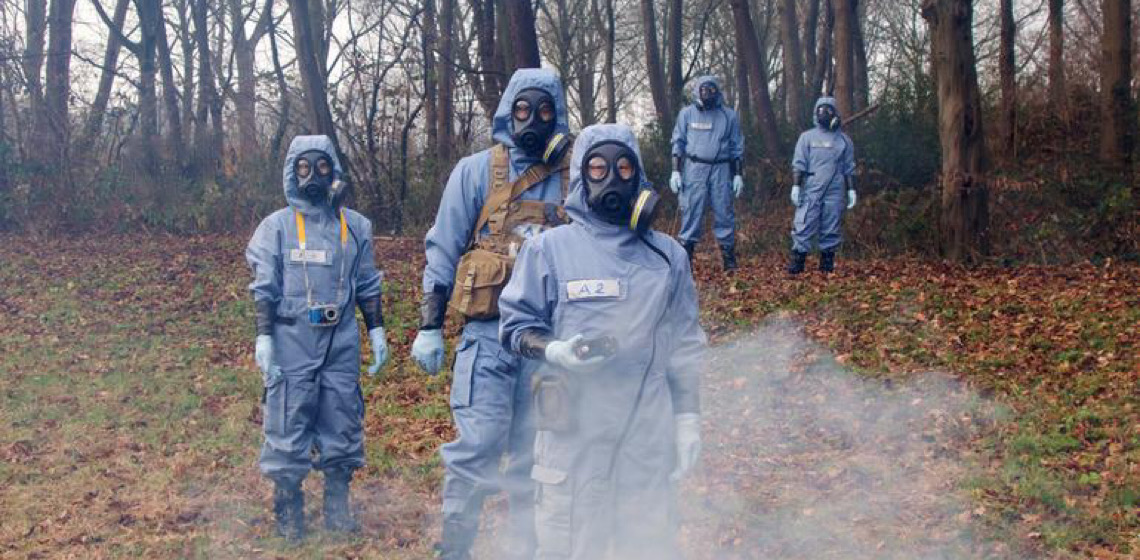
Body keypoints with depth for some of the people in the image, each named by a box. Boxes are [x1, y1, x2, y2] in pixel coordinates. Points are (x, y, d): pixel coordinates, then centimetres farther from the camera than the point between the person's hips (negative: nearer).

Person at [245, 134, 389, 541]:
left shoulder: (354, 226, 9)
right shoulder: (276, 226, 2)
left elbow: (367, 285, 13)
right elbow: (265, 288, 0)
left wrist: (377, 332, 9)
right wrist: (263, 338, -7)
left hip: (341, 341, 3)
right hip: (292, 340, -2)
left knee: (342, 424, 7)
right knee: (289, 425, -1)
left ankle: (337, 507, 20)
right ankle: (288, 512, 11)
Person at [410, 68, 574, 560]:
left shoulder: (572, 178, 7)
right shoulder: (477, 171, 1)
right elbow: (443, 251, 2)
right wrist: (429, 326, -2)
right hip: (489, 332, -2)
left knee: (535, 453, 8)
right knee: (478, 445, -10)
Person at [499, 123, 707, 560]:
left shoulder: (668, 255, 9)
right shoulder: (548, 249, 1)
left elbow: (684, 346, 13)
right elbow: (515, 326, 4)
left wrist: (688, 419, 8)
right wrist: (556, 351, -16)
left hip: (649, 438, 2)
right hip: (572, 434, -2)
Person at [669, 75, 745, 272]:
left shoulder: (729, 115, 9)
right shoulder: (687, 113, 8)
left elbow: (737, 147, 11)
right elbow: (678, 143, 7)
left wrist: (738, 175, 5)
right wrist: (675, 171, -1)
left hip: (721, 169, 1)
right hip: (694, 168, -1)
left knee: (724, 213, 1)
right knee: (691, 212, -4)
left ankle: (729, 260, 8)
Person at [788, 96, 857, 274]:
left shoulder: (844, 140, 14)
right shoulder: (807, 137, 10)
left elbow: (849, 168, 14)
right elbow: (798, 164, 5)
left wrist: (851, 190, 7)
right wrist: (796, 186, -5)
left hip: (835, 192, 2)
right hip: (811, 190, -2)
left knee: (831, 229, 2)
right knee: (804, 227, -9)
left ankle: (827, 262, 9)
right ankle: (798, 260, -6)